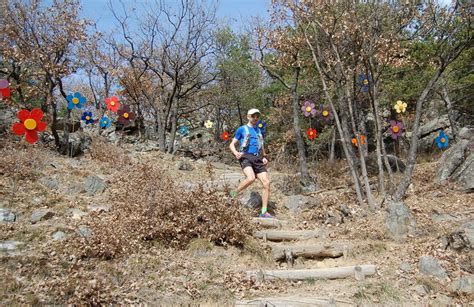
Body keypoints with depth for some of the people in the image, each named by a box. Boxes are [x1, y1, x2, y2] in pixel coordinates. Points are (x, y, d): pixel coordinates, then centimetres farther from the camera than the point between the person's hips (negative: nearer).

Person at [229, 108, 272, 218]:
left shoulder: (259, 131, 24)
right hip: (246, 157, -5)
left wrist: (264, 157, 11)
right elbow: (231, 145, 7)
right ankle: (233, 194, -11)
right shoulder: (242, 129, 9)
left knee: (267, 183, -10)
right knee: (251, 178, -33)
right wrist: (236, 153, -15)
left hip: (258, 159, 5)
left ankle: (264, 212, -3)